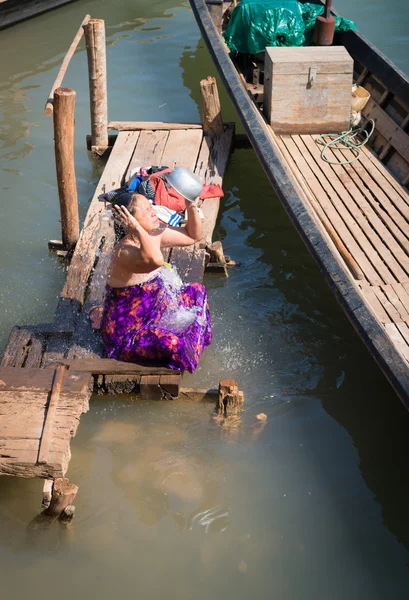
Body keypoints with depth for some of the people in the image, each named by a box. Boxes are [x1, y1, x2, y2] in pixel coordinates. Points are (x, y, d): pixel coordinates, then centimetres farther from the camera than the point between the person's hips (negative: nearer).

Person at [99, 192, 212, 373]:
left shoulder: (155, 234, -7)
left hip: (155, 311, 9)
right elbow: (155, 260, -57)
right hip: (127, 333, -9)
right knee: (175, 344, -31)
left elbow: (193, 236, 5)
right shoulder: (125, 252, -34)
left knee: (197, 290, 17)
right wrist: (137, 229, -48)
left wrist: (191, 206, -10)